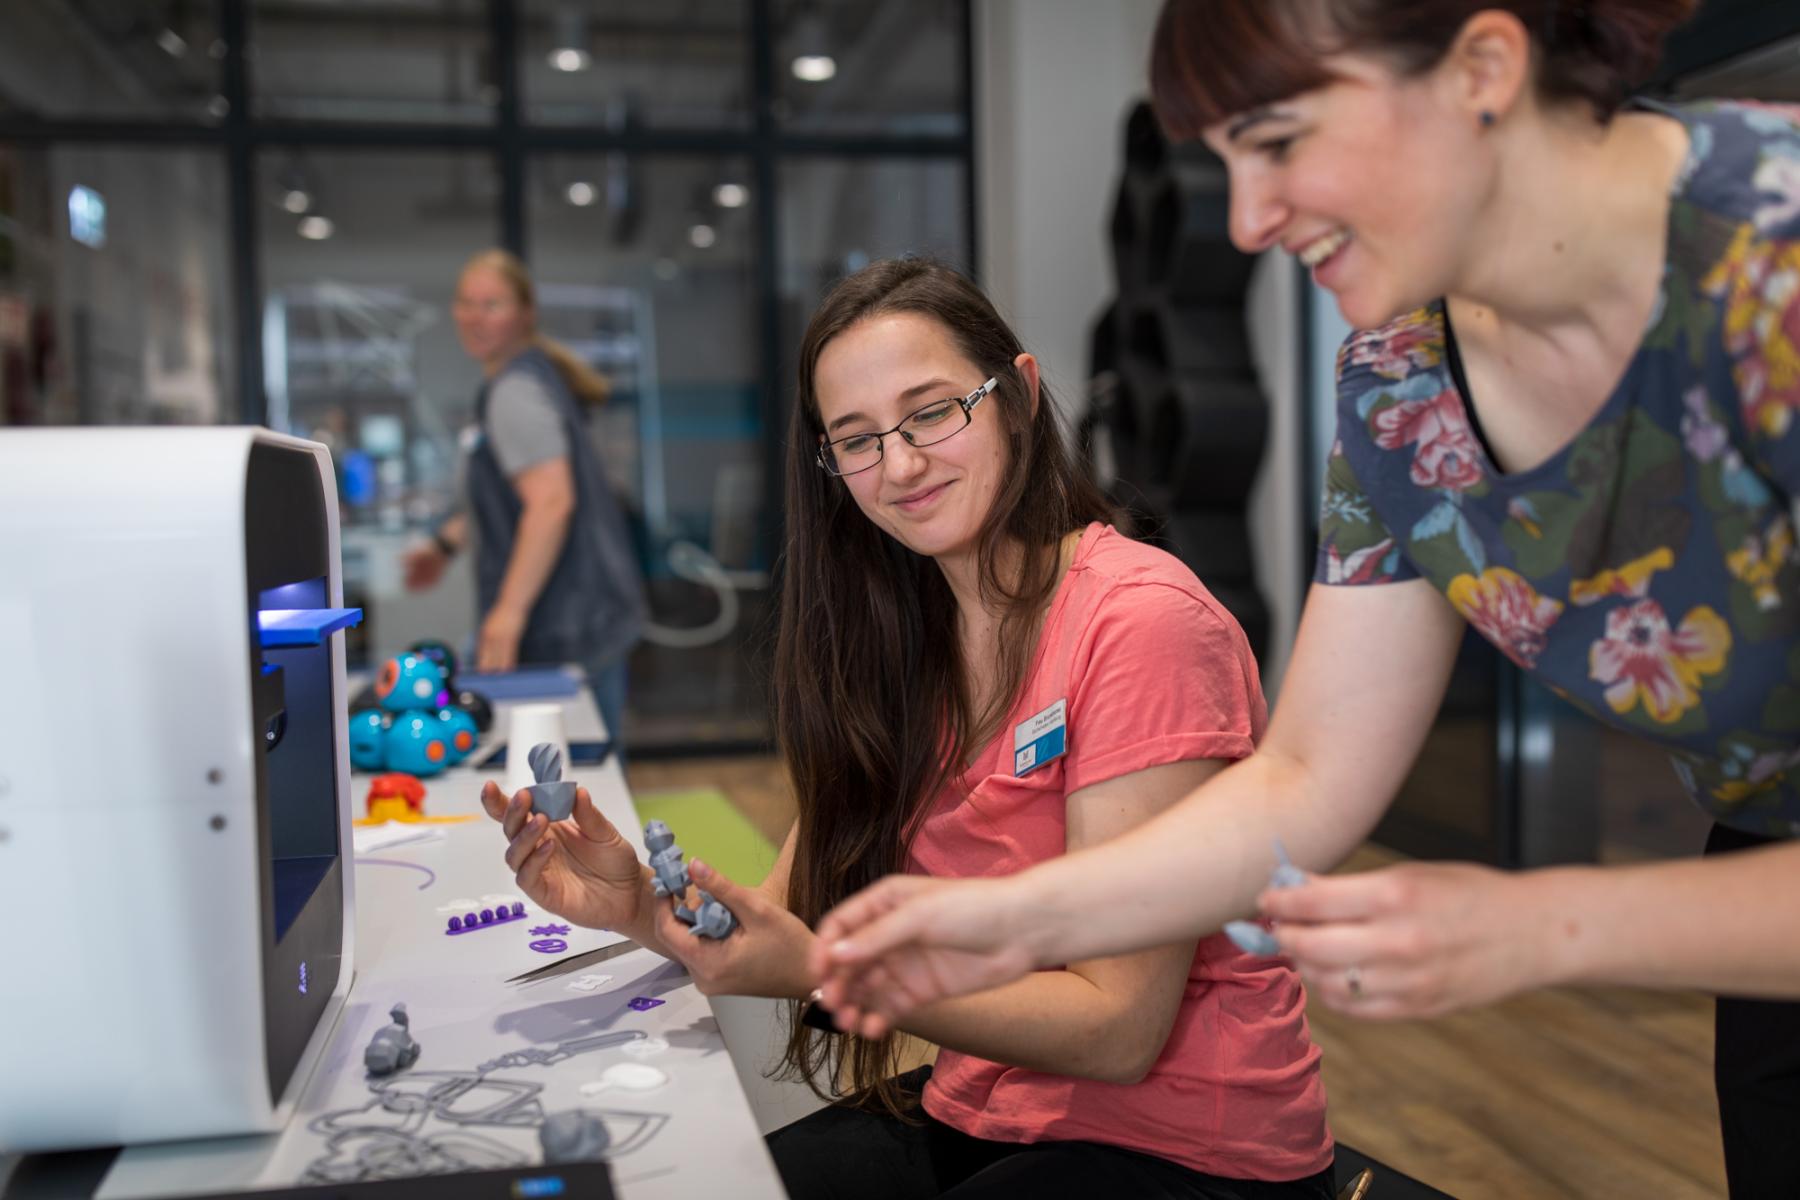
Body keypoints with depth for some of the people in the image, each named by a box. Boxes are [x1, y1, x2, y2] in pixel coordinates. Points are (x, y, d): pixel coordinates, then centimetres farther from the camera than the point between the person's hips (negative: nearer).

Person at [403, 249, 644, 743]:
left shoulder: (516, 392, -15)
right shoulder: (517, 381, 17)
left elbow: (552, 502, -26)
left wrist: (509, 612, -28)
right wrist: (447, 541, 26)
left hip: (566, 627, -10)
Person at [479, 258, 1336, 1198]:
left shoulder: (1142, 621, -20)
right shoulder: (900, 635, 4)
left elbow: (1119, 1028, -20)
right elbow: (799, 923, 0)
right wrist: (642, 909, -19)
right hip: (976, 1110, 6)